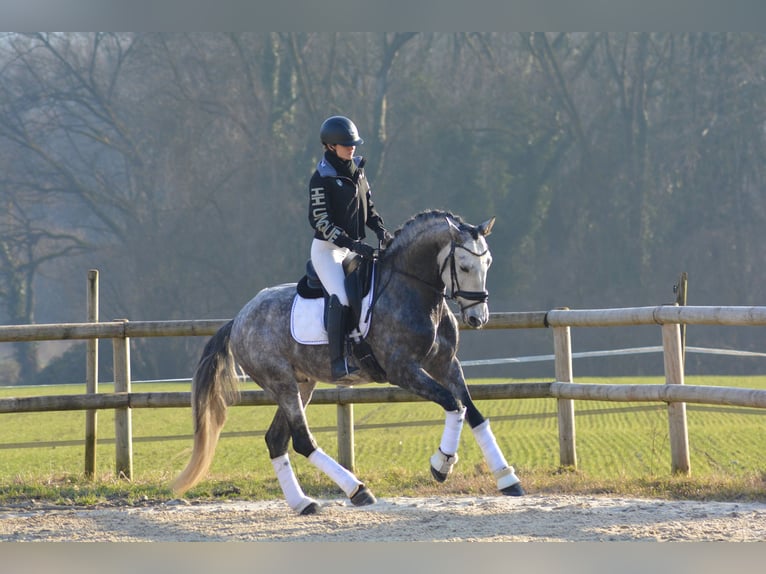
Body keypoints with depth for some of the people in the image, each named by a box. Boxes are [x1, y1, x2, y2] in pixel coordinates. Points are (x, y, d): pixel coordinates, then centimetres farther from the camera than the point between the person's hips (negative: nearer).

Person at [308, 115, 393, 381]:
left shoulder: (356, 169, 8)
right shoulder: (321, 179, -14)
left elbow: (368, 206, 19)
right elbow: (320, 222, -18)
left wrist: (380, 229, -1)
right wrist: (353, 245, -24)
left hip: (354, 247, 9)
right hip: (327, 249, -8)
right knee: (340, 298, -25)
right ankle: (337, 363, -28)